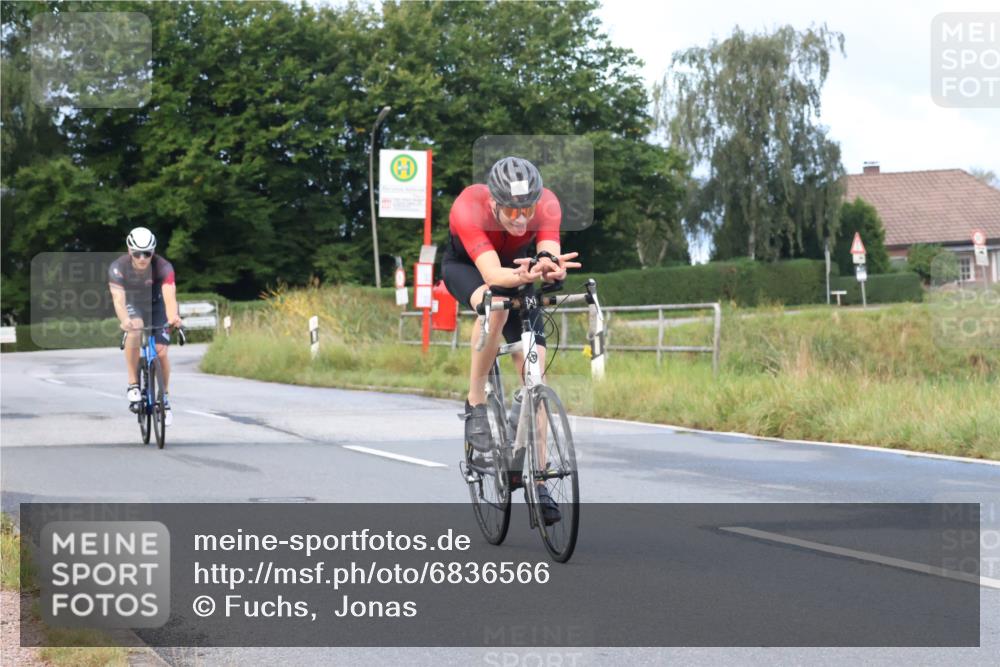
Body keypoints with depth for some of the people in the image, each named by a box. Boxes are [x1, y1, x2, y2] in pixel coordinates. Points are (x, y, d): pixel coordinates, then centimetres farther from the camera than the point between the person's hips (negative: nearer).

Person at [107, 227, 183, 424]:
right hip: (131, 305, -1)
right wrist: (125, 320, -62)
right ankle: (133, 385, -23)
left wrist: (173, 316, -66)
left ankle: (165, 397, 12)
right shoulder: (118, 267, -30)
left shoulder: (163, 267, -30)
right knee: (134, 331, -34)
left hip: (155, 306, 1)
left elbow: (169, 296, -44)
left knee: (161, 351, -12)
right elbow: (118, 299, -41)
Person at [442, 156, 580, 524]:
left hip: (517, 266, 3)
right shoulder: (468, 208, -38)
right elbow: (492, 274, -48)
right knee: (494, 306, -39)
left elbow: (552, 257, -41)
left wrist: (551, 268, -65)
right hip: (464, 267, -3)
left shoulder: (547, 205, -30)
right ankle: (476, 403, -18)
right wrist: (526, 276, -68)